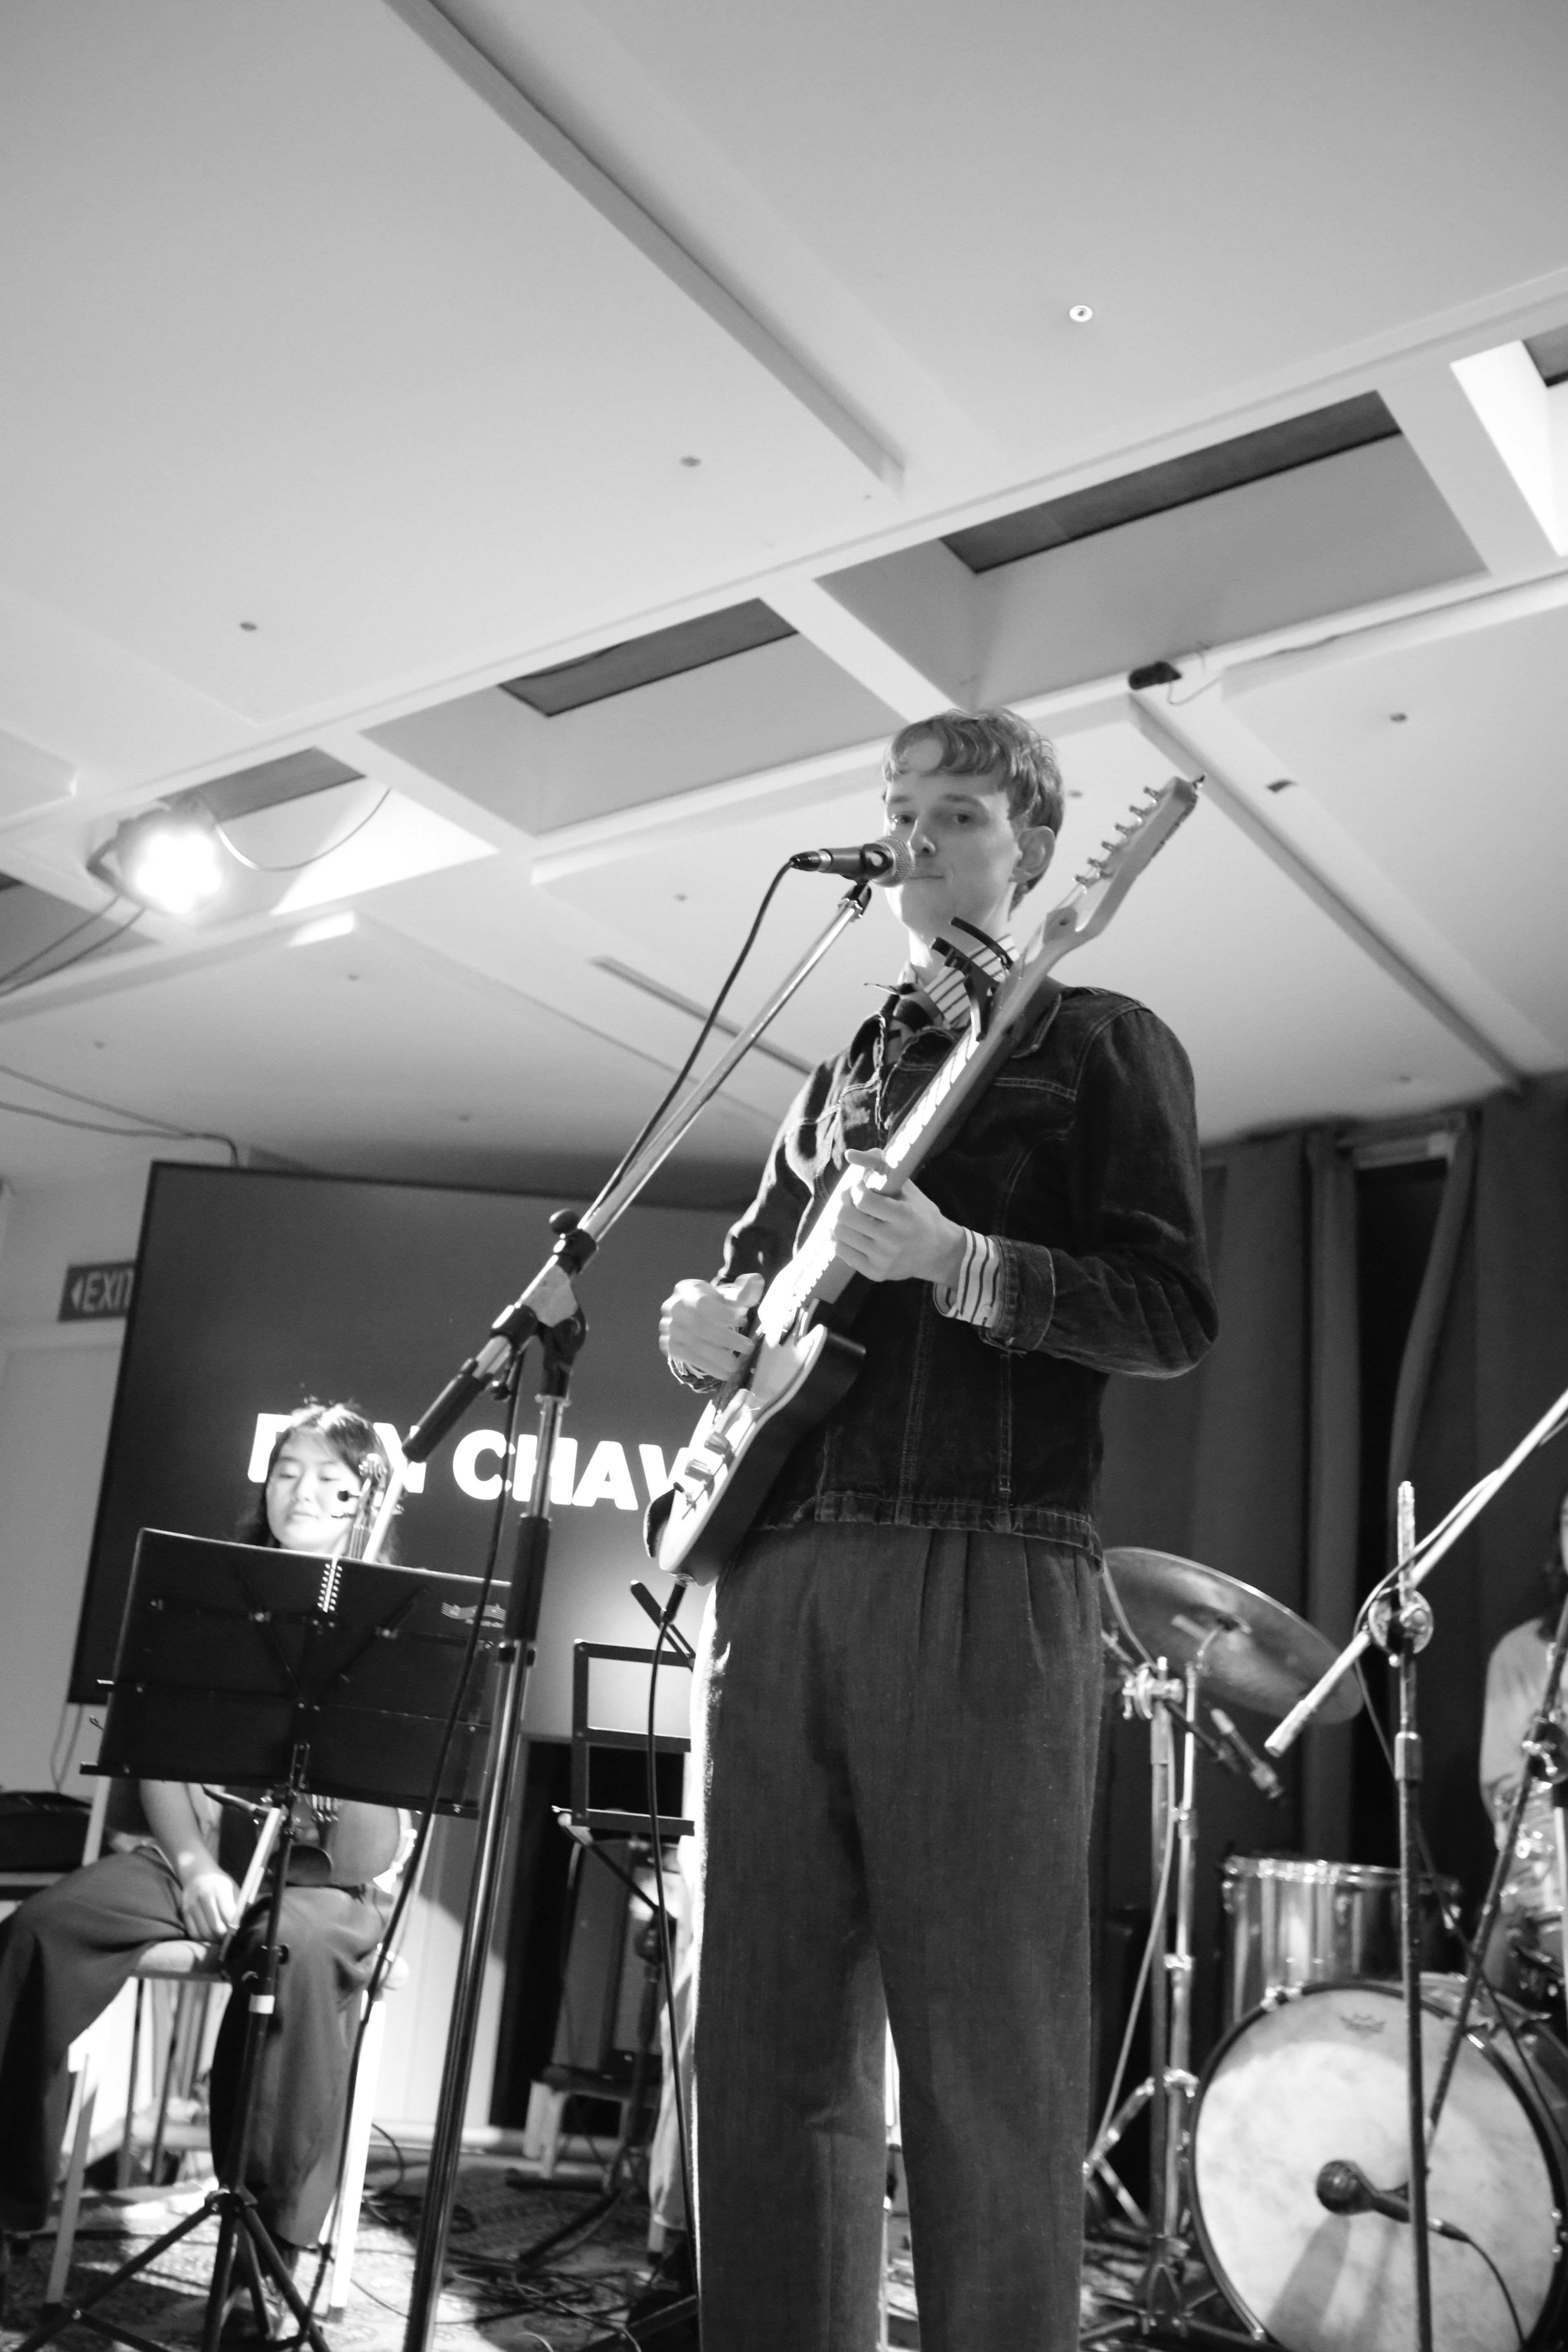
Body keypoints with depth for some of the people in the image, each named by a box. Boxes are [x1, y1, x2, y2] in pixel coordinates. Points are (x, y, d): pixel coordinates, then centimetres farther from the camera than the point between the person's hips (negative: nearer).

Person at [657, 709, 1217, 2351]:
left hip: (979, 1571, -5)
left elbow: (1176, 1318, -3)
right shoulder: (842, 1073, 25)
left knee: (986, 2066, -3)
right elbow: (751, 1270, 31)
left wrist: (957, 1265, -18)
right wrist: (708, 1317, 8)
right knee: (762, 2045, 7)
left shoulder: (1098, 1044, 8)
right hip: (775, 1566, 6)